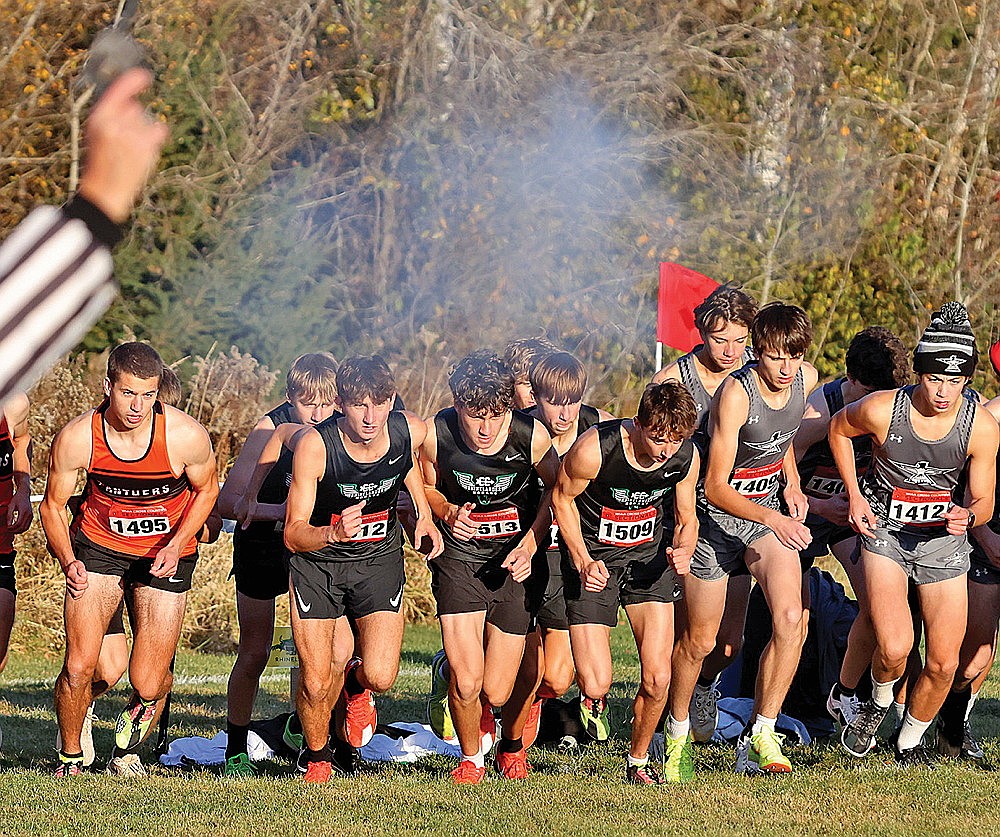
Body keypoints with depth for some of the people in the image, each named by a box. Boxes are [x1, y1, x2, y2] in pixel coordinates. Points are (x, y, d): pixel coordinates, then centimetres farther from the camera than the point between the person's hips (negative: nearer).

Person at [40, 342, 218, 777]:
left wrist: (177, 544, -16)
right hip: (99, 546, 0)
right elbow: (53, 505, -3)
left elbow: (206, 489, -1)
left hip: (166, 554, 0)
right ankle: (70, 757, 18)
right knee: (78, 668, -10)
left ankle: (142, 704, 36)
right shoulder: (76, 439, -20)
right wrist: (68, 561, -20)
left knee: (148, 683, -4)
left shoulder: (187, 437, -22)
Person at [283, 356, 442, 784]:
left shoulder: (412, 432, -18)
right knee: (316, 681, -4)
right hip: (317, 559, -2)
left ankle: (356, 684, 27)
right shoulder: (314, 445, -28)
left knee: (380, 676, -12)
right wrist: (334, 533, -45)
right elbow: (293, 535, -26)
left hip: (380, 557, 2)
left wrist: (424, 516, 3)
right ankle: (317, 757, 28)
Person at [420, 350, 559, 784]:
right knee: (465, 683, -14)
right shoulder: (435, 435, -15)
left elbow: (556, 490, 2)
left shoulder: (531, 435, -16)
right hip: (460, 558, 0)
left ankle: (512, 742, 39)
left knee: (497, 692, 0)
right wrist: (448, 513, -16)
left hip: (515, 562, 0)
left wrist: (529, 545, -10)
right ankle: (471, 757, 19)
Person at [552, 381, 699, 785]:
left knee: (657, 679, -7)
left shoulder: (686, 456, -14)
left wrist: (683, 551, -18)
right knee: (596, 684, -12)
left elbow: (686, 518, 4)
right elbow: (562, 498, -7)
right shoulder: (594, 449, -26)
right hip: (593, 558, -3)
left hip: (647, 555, 3)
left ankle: (638, 761, 19)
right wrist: (583, 562, -16)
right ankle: (592, 698, 27)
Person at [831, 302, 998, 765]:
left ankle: (910, 741, 29)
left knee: (944, 662, 1)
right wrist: (854, 495, 0)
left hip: (943, 538, 2)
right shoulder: (881, 409, -20)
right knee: (894, 648, -21)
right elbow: (838, 428, 4)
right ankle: (879, 702, 15)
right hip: (884, 528, -2)